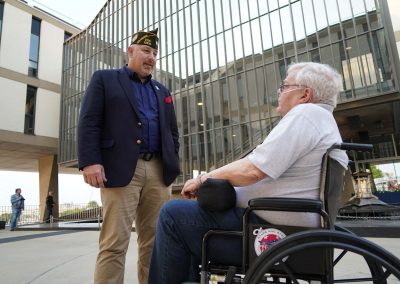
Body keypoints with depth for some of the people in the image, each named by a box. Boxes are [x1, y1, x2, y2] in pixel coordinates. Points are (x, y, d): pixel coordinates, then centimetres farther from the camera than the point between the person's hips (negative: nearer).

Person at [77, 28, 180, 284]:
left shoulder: (162, 91, 25)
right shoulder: (104, 79, 12)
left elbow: (172, 131, 21)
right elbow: (89, 122, 0)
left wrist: (173, 162, 7)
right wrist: (90, 161, -13)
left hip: (159, 171, 5)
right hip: (121, 169, -4)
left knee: (155, 241, 7)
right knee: (114, 242, -5)